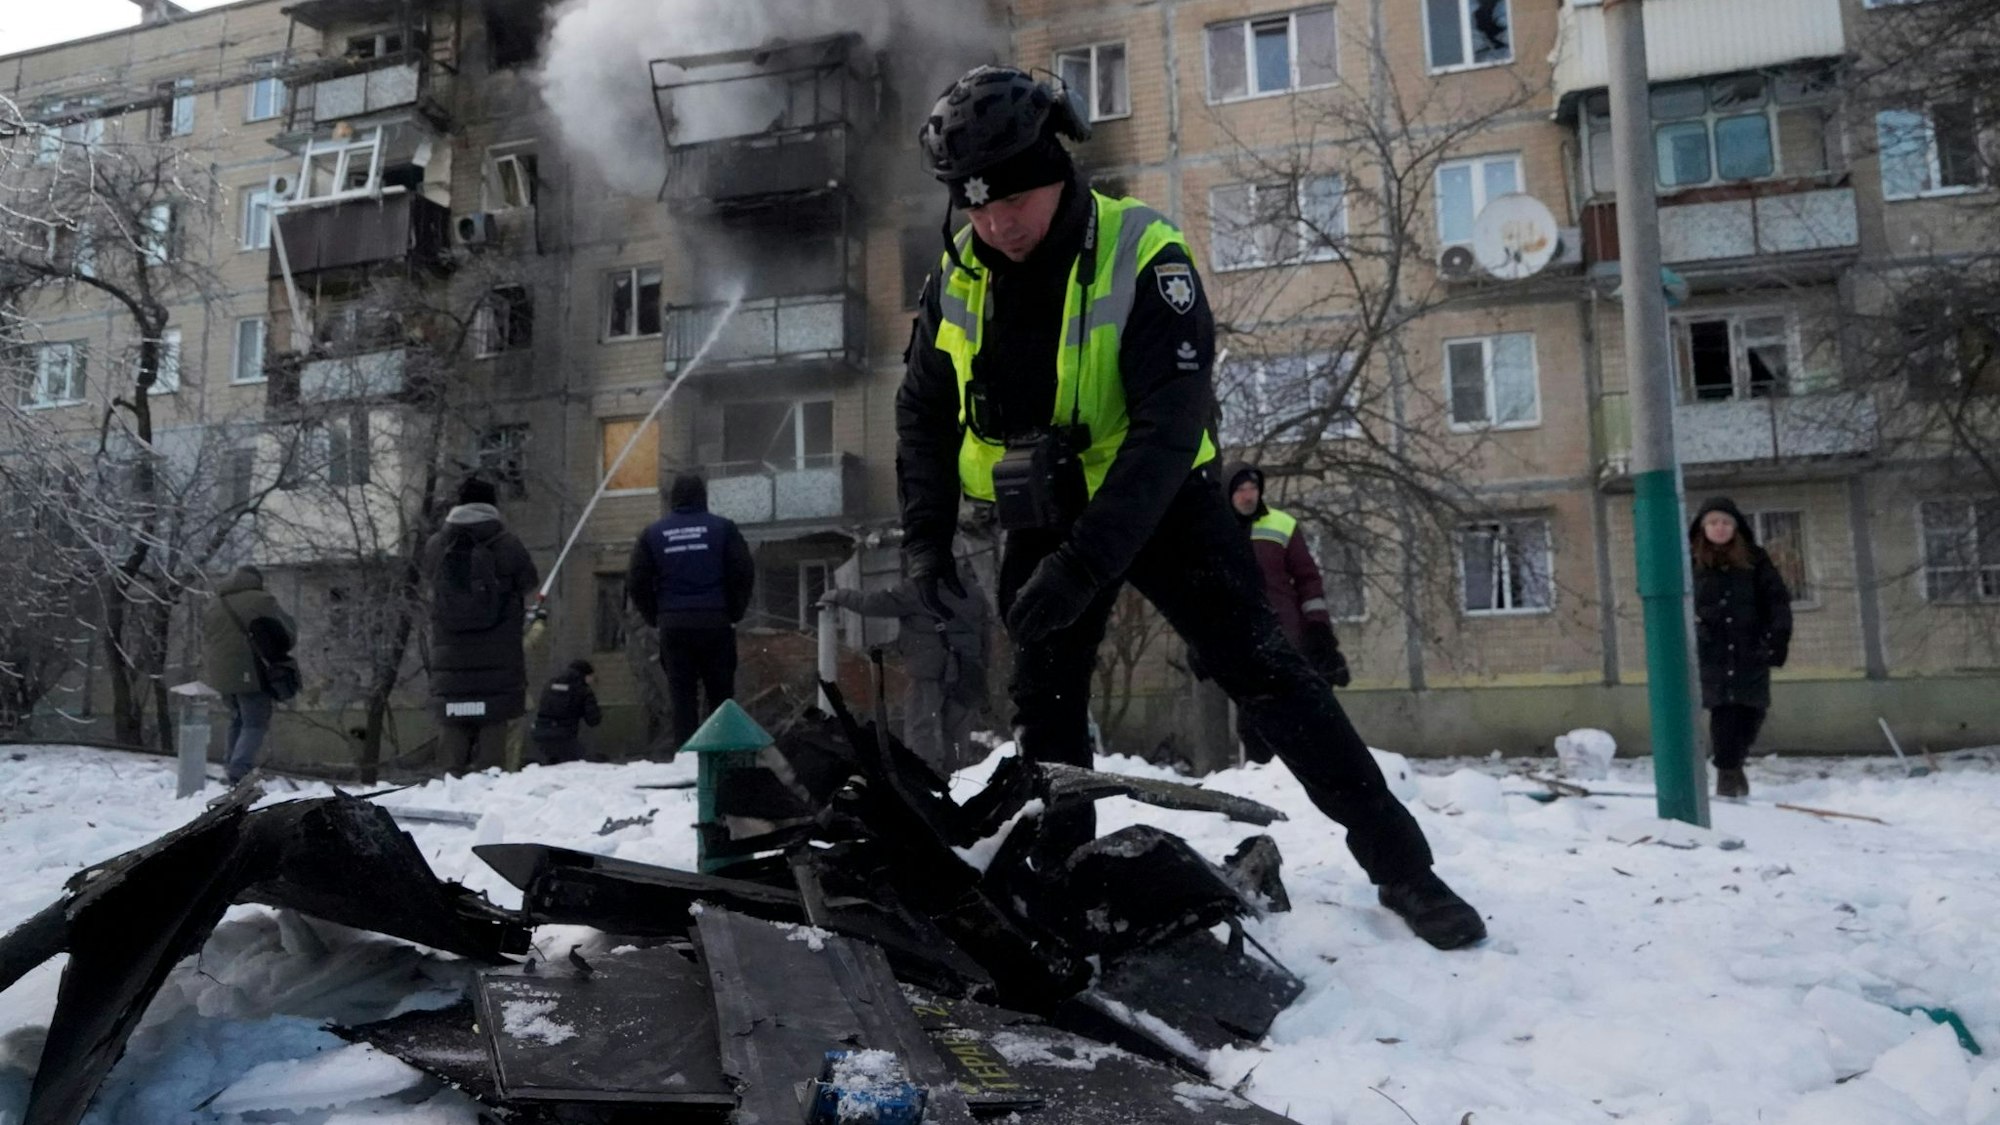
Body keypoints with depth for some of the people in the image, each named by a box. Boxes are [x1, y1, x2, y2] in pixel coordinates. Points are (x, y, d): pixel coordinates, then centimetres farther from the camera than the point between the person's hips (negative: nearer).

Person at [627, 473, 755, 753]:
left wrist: (655, 618, 10)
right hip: (715, 622, -1)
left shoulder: (652, 533, 6)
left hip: (672, 624, 1)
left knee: (682, 693, 6)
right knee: (720, 691, 7)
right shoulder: (722, 528, 1)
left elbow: (635, 583, 3)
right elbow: (744, 573, -4)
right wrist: (734, 612, 6)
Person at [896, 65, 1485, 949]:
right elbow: (923, 409, 5)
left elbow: (1168, 427, -28)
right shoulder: (958, 274, -6)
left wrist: (1084, 561, -36)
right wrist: (925, 534, -6)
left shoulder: (1142, 254, -22)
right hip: (1043, 516, 5)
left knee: (1265, 672, -9)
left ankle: (1401, 866, 2)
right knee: (1043, 711, 7)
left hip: (1160, 502, -4)